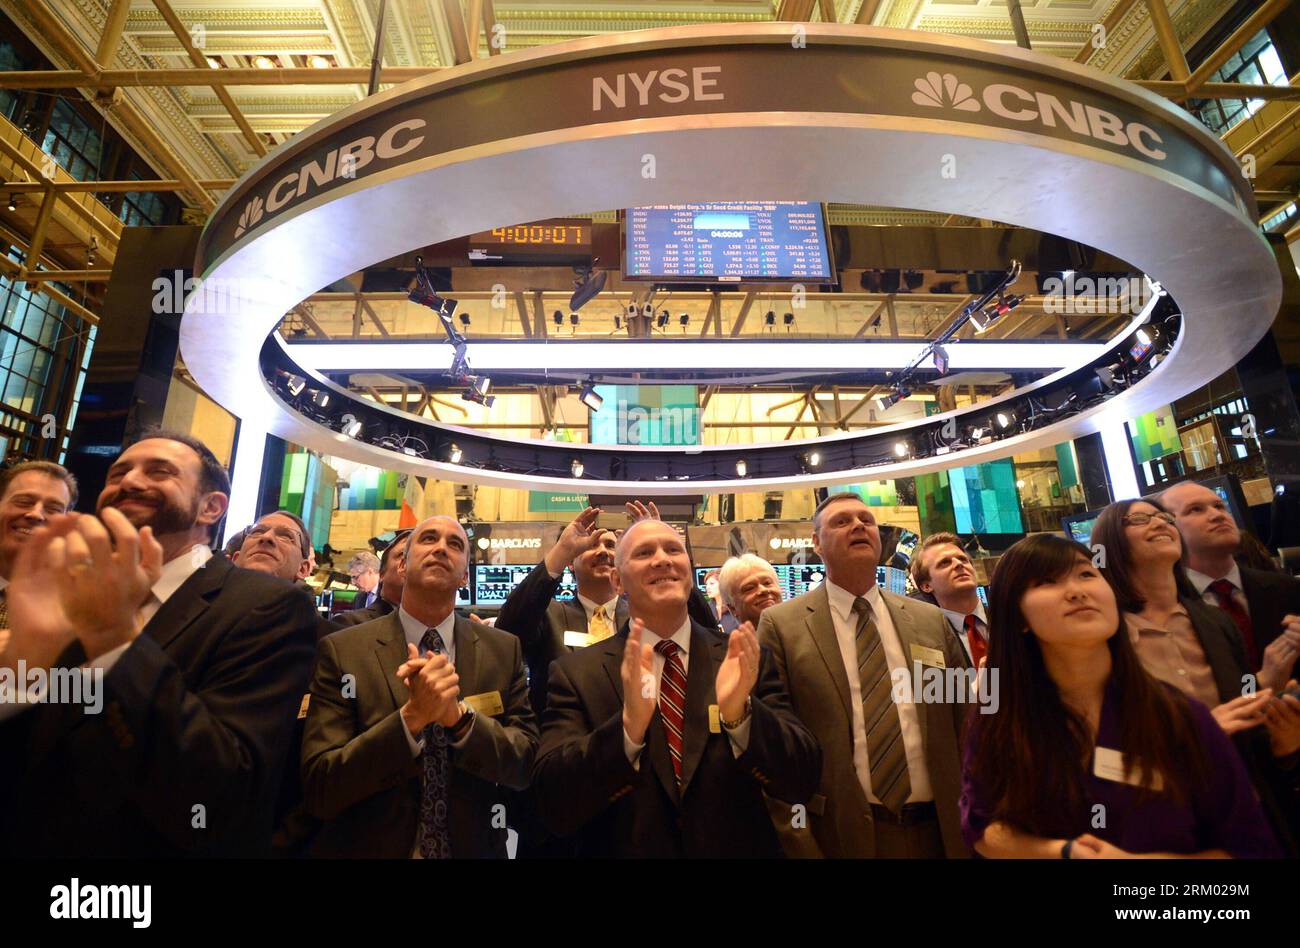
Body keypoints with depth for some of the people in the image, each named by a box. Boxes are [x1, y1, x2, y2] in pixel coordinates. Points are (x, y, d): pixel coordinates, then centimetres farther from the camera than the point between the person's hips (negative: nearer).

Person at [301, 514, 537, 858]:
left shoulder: (504, 650, -8)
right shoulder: (341, 650, -12)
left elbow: (528, 761, -10)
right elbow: (318, 788, -15)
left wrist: (459, 715, -27)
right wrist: (411, 716, -30)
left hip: (474, 848, 2)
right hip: (367, 848, -1)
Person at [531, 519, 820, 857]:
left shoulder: (747, 659, -9)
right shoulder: (575, 673, -12)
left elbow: (803, 780, -14)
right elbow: (554, 806, -19)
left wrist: (740, 714, -33)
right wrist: (629, 725, -36)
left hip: (738, 850, 2)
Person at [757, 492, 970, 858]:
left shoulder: (932, 621, 4)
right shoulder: (781, 625, -10)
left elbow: (965, 727, 9)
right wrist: (797, 845, -11)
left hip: (939, 832, 4)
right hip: (840, 836, -4)